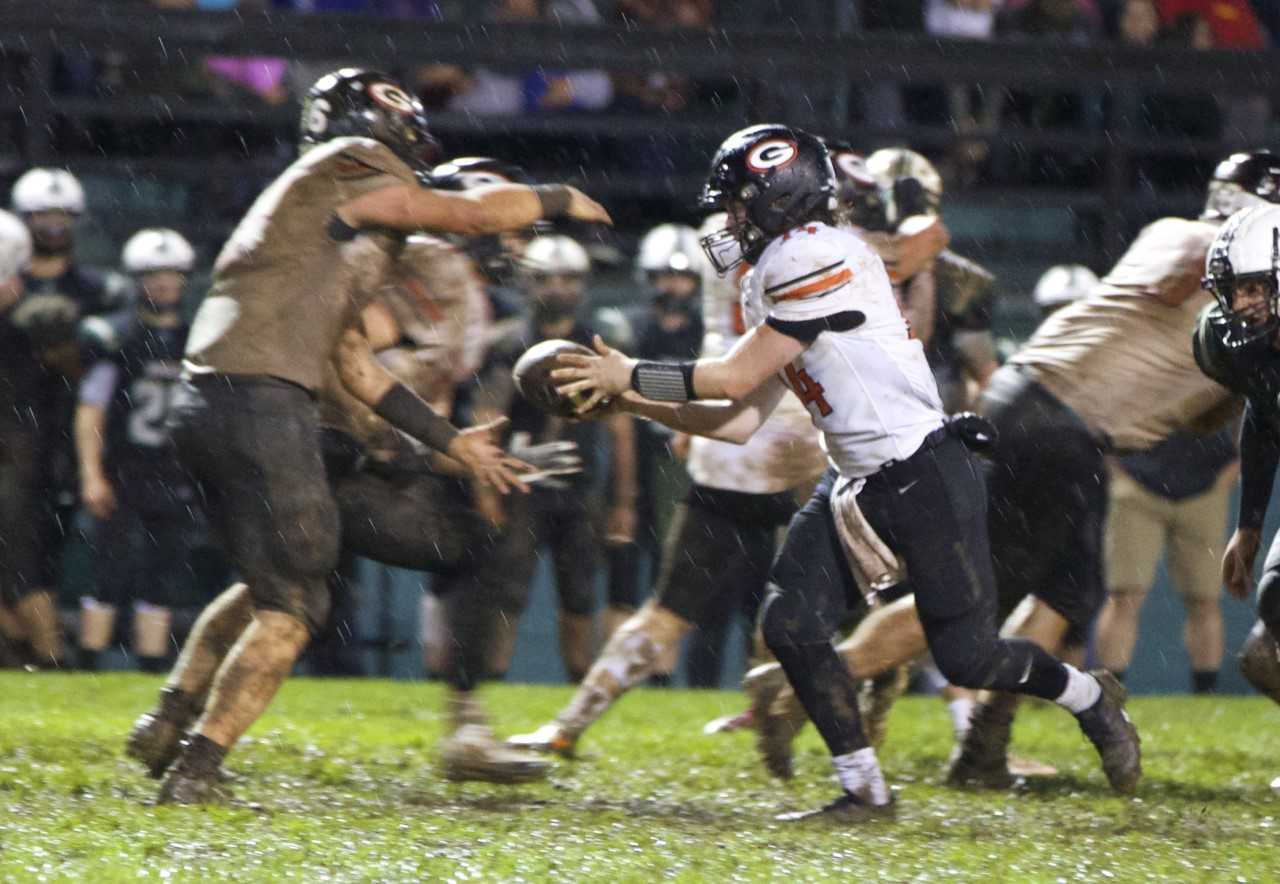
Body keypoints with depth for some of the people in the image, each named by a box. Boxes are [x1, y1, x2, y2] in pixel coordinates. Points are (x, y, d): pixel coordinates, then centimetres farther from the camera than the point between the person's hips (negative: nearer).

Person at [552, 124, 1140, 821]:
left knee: (965, 656, -4)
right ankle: (863, 791, 5)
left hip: (927, 479, -9)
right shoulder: (770, 283, 13)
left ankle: (1090, 698, 24)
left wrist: (632, 376, -8)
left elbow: (737, 378, -16)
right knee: (791, 625, -5)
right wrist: (633, 401, 7)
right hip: (856, 487, 9)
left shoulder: (817, 258, -17)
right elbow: (742, 421, 12)